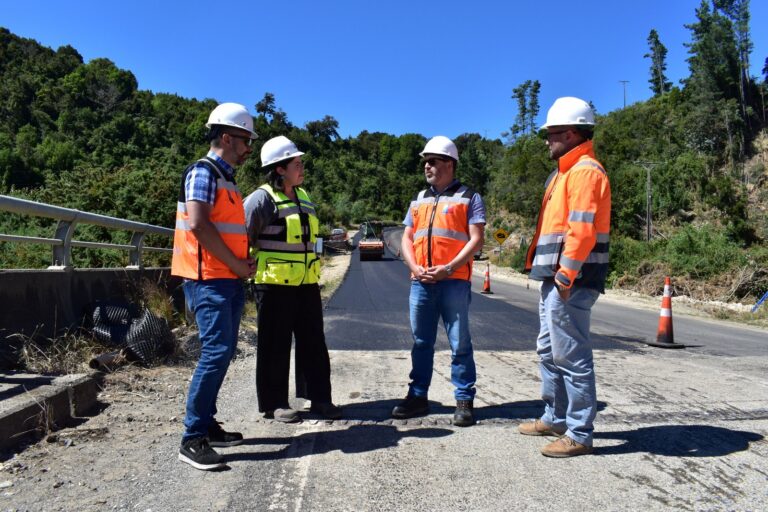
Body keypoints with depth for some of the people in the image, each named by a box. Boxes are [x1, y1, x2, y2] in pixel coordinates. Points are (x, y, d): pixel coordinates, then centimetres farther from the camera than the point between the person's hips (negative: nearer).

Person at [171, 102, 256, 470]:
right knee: (216, 352, -14)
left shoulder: (226, 177, 20)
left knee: (222, 353, 12)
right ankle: (192, 439, -7)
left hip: (228, 280, 10)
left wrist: (243, 263, 8)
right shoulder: (203, 171, -9)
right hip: (209, 279, -10)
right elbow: (198, 224, -21)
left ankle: (207, 424, 21)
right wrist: (237, 264, -15)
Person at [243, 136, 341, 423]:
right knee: (275, 345, 3)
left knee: (313, 342, 11)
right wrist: (249, 268, -11)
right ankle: (274, 403, 16)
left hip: (306, 284, 7)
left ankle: (319, 398, 22)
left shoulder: (303, 197, 15)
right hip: (275, 284, -7)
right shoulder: (263, 198, -10)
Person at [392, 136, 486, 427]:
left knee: (460, 343, 1)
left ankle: (464, 400, 10)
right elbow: (407, 239, 14)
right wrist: (415, 268, -4)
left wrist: (449, 268, -16)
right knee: (421, 342, 11)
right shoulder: (419, 200, 18)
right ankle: (418, 396, 21)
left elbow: (476, 239, -6)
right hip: (420, 282, 5)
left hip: (454, 281, -5)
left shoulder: (469, 197, 2)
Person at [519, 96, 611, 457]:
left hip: (570, 281, -11)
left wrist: (566, 275, -23)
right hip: (555, 278, 11)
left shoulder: (585, 171, -12)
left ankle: (579, 434, 6)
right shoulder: (565, 172, 20)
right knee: (549, 351, 18)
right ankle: (555, 418, 32)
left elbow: (582, 229, -21)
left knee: (572, 356, -4)